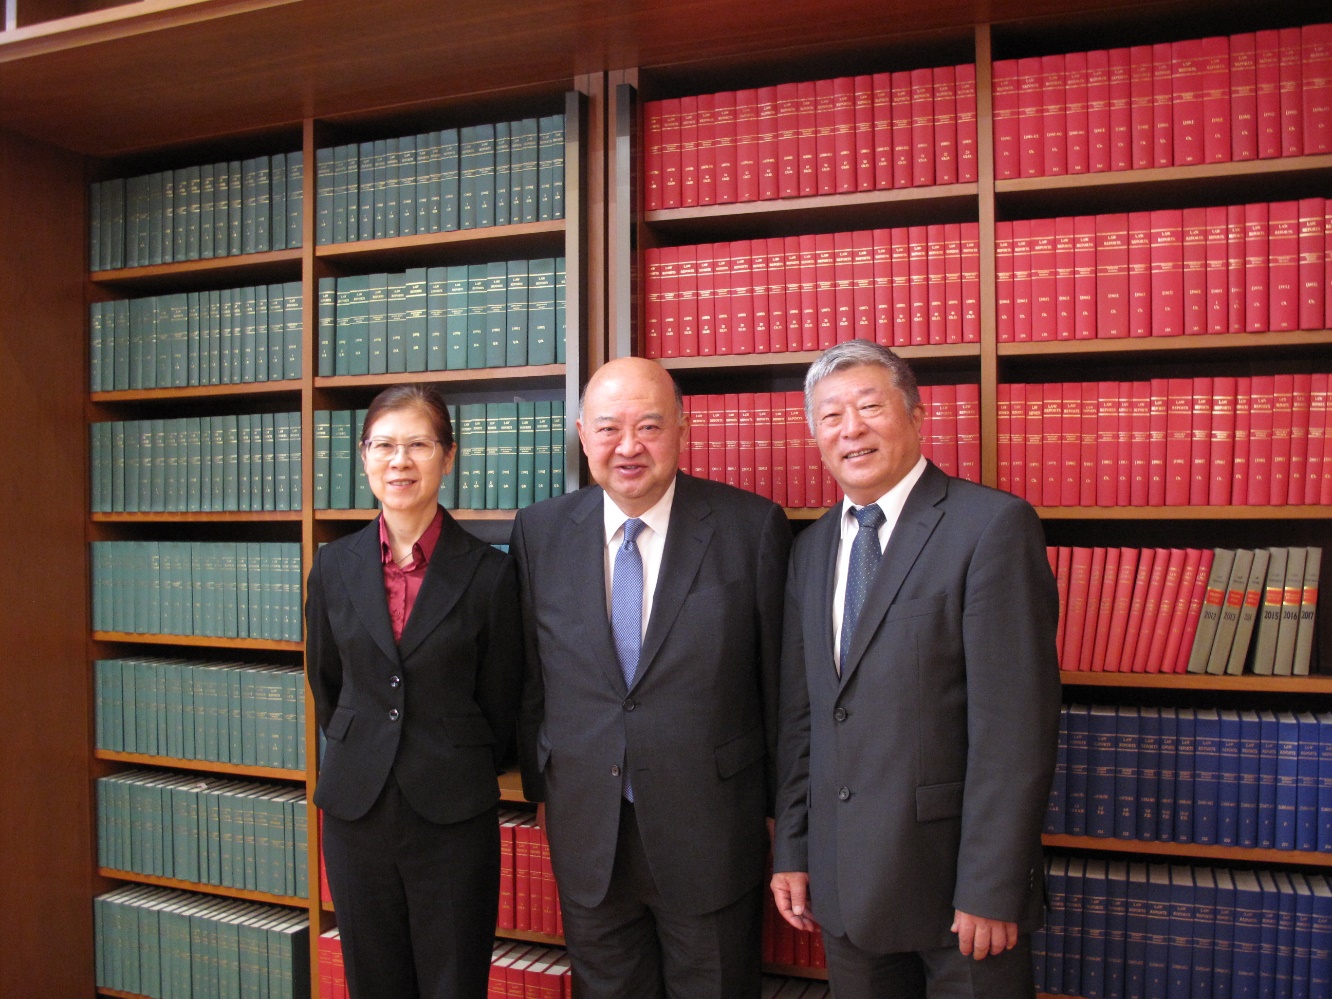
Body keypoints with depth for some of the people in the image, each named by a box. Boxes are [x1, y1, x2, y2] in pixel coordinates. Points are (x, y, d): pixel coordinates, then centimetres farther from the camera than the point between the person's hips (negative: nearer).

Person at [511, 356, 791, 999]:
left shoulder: (753, 526, -9)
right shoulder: (540, 531, -1)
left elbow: (777, 679, -4)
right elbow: (530, 676, 6)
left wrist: (777, 805, 1)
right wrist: (541, 788, 10)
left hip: (713, 831, -2)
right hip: (585, 832, 3)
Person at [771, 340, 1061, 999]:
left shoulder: (993, 525, -12)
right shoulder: (810, 548, 8)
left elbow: (1014, 722, -16)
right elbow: (799, 714, 10)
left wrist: (991, 888, -17)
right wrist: (792, 851, 8)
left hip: (953, 872, -5)